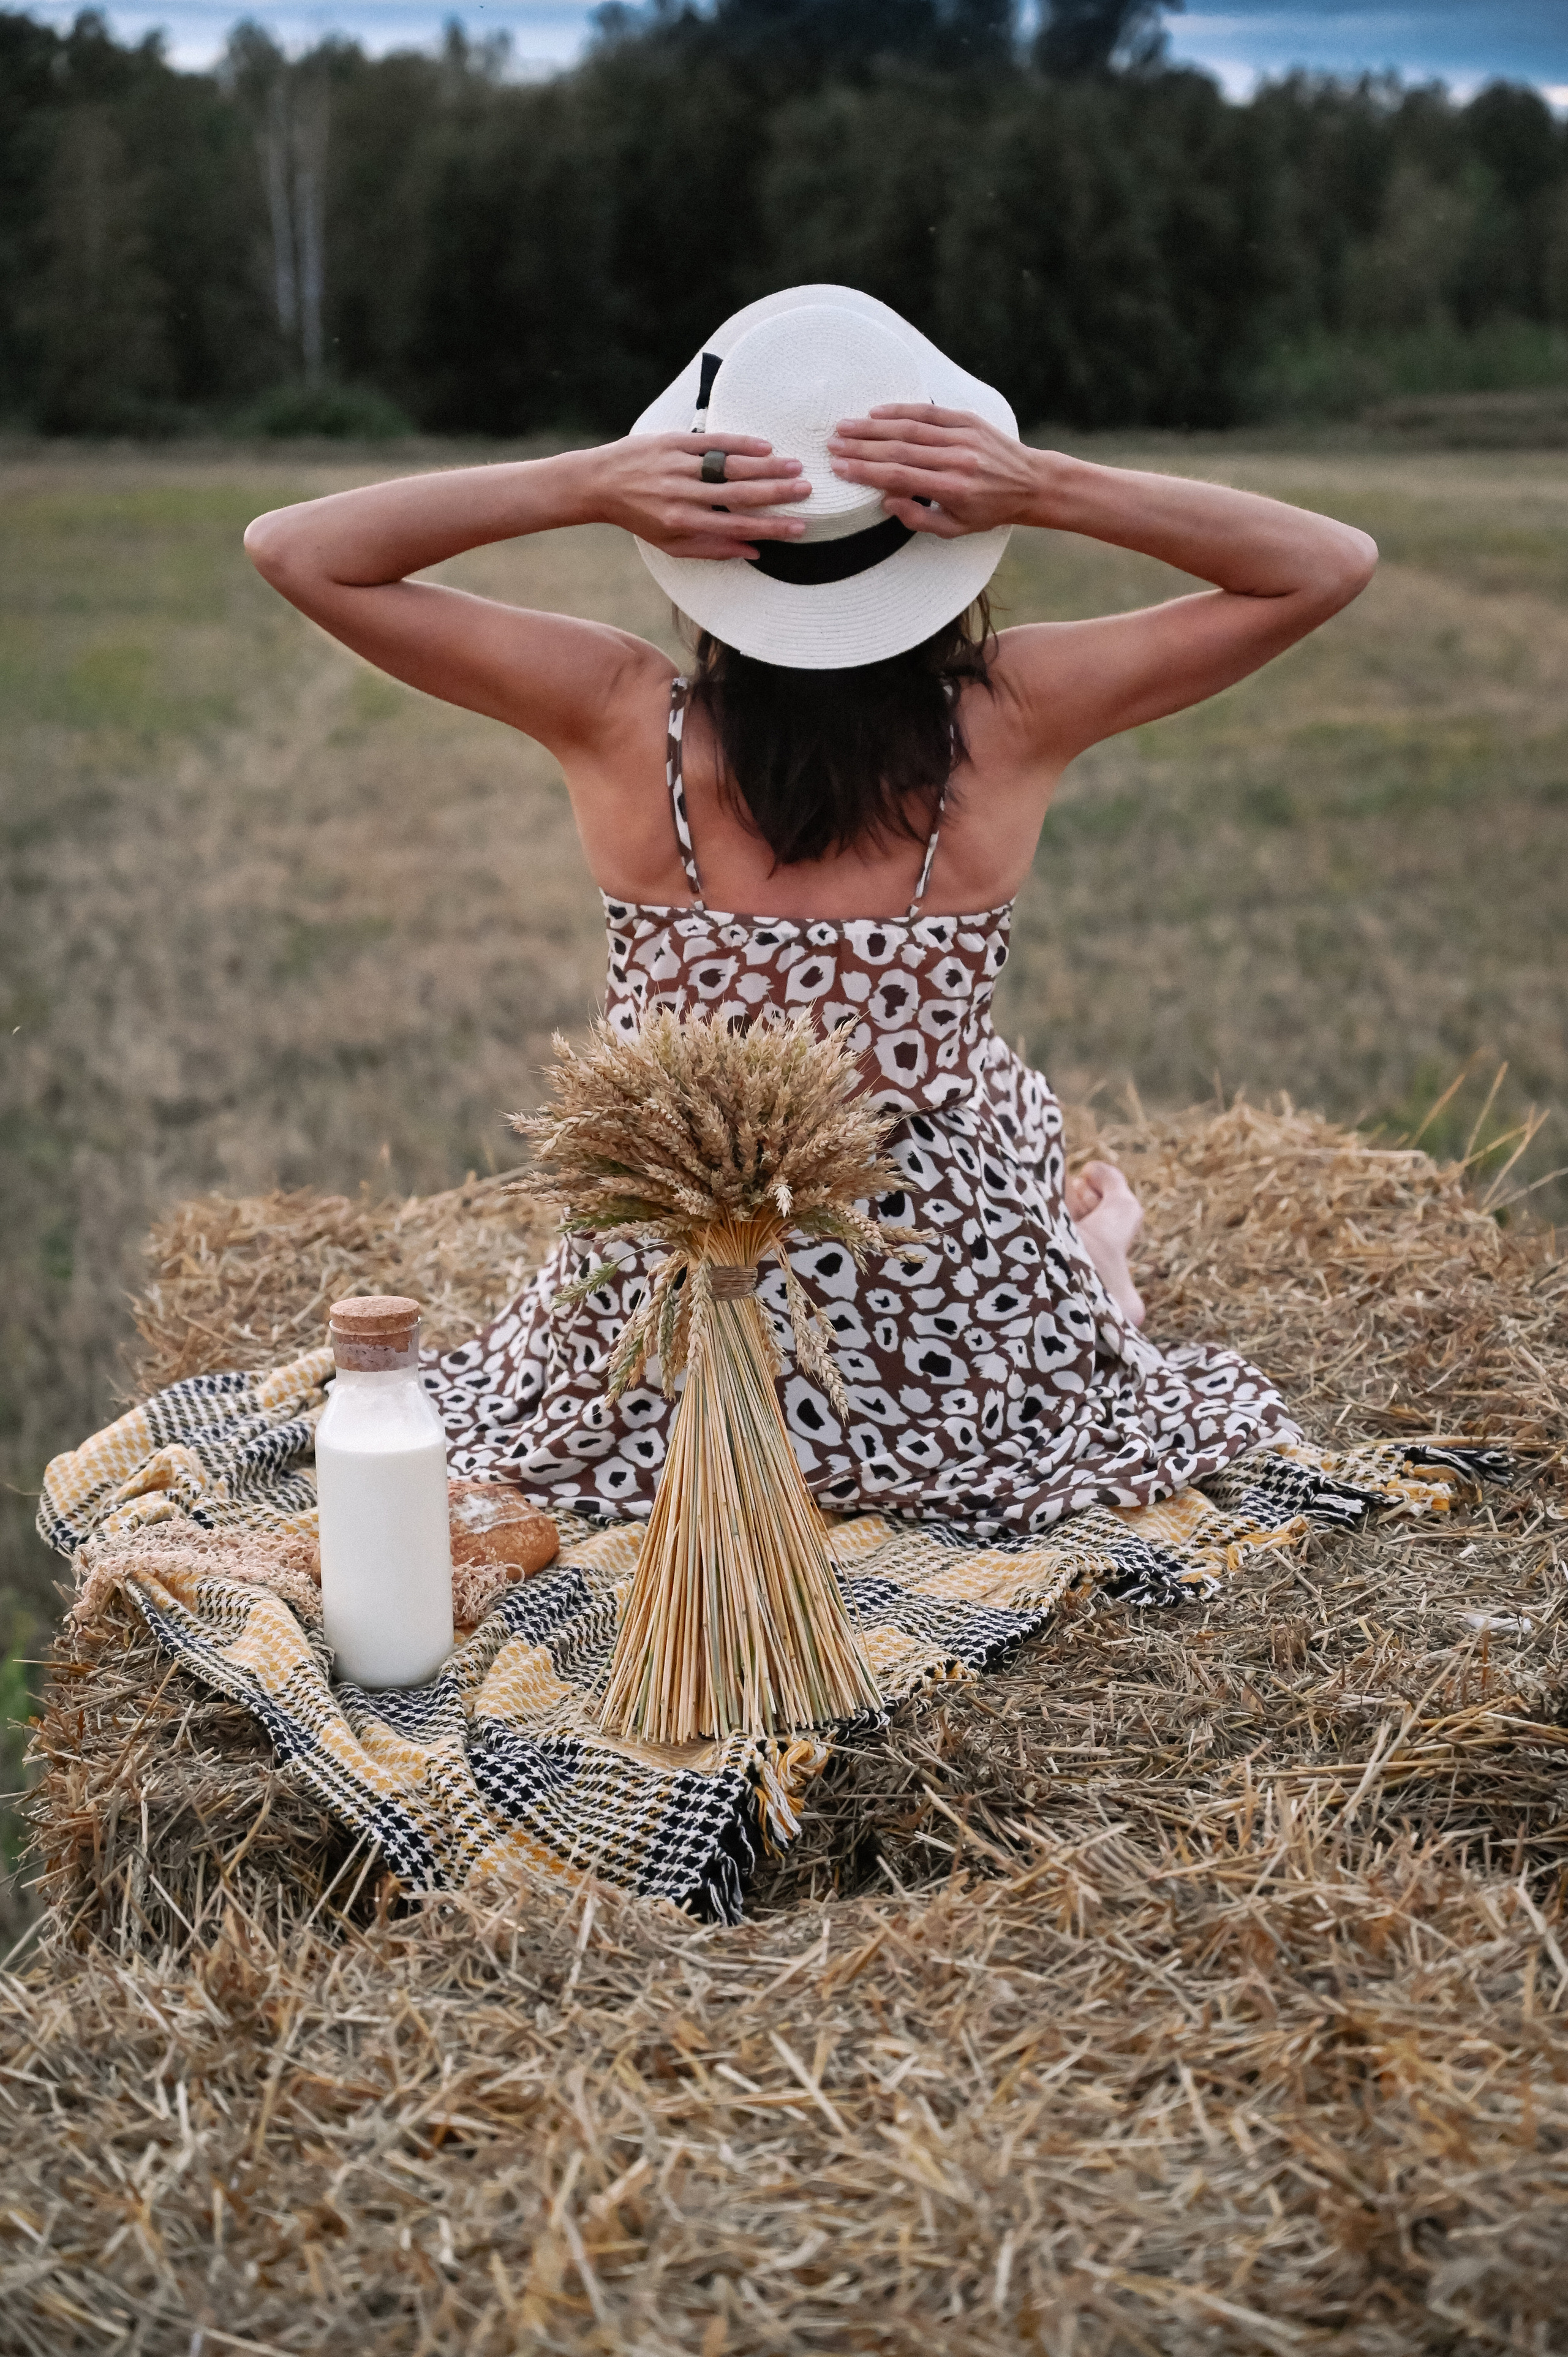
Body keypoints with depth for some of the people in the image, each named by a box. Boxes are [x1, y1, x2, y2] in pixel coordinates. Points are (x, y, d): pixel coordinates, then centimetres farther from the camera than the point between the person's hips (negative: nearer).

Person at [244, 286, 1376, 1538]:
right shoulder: (1012, 718, -15)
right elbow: (1332, 564, -3)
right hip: (972, 1393, 0)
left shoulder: (623, 718, -16)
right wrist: (1048, 490, -16)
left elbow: (292, 547, -5)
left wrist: (583, 484, -17)